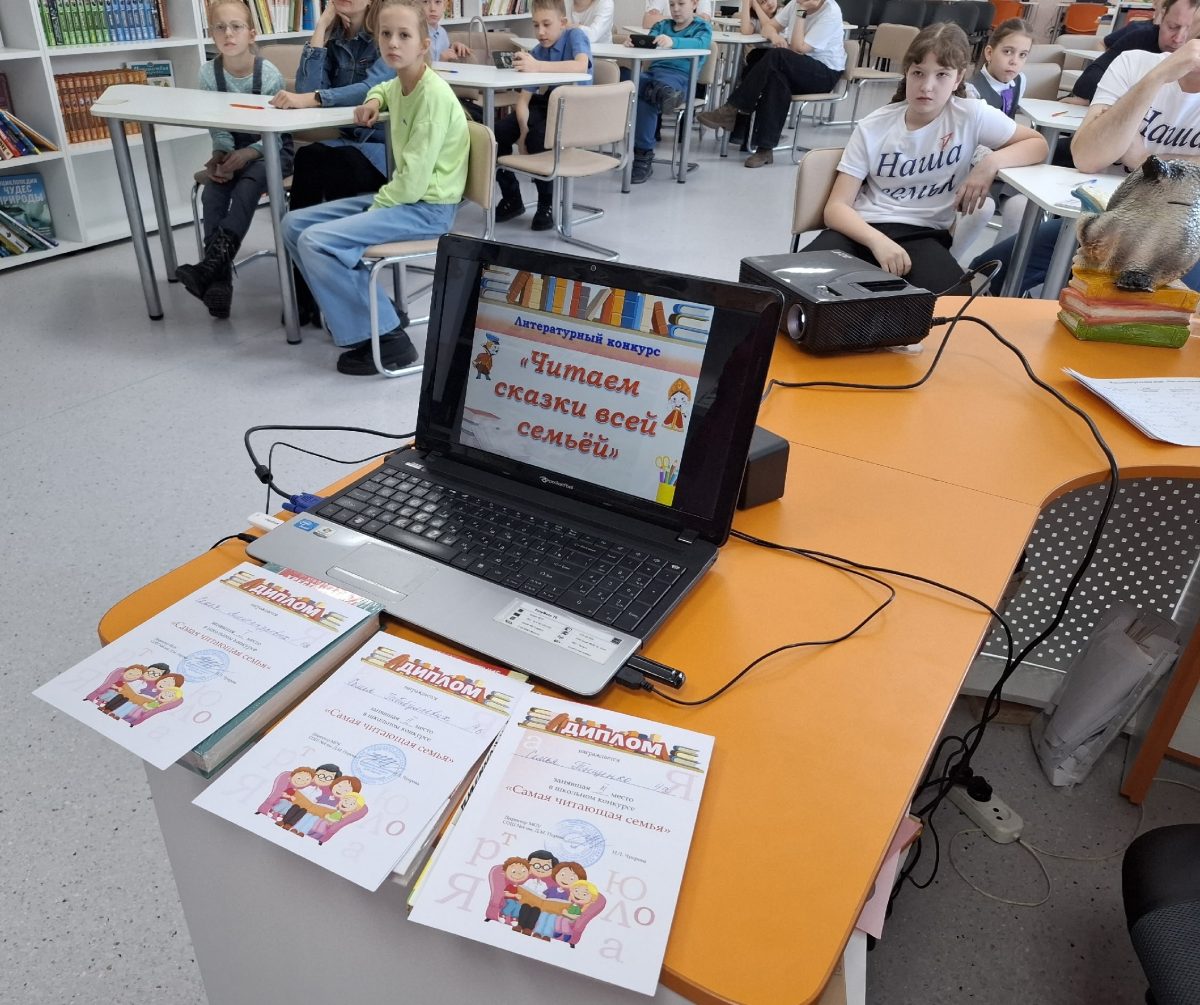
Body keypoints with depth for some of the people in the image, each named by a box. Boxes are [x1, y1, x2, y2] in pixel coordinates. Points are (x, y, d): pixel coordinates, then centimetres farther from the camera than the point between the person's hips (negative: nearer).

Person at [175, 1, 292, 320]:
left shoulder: (269, 75, -15)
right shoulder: (209, 74, -6)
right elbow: (217, 128, -2)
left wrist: (246, 155, -30)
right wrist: (221, 156, -23)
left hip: (271, 149, -3)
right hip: (231, 149, 3)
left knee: (248, 183, -33)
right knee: (212, 191, -23)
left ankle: (213, 262, -38)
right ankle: (219, 276, -29)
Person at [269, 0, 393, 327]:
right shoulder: (333, 38, 12)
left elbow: (373, 89, -25)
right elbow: (307, 89, -3)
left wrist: (312, 100, -36)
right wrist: (321, 28, -5)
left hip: (388, 148, -5)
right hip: (349, 142, 5)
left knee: (310, 163, -27)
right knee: (306, 161, -27)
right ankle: (305, 289, -22)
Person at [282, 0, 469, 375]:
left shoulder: (433, 94, -18)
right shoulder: (401, 84, 8)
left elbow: (414, 181, -24)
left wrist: (373, 209, -12)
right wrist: (374, 99, 13)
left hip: (428, 208, -9)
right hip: (400, 195, 9)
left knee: (316, 242, -23)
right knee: (294, 224, 7)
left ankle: (384, 338, -16)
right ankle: (349, 309, 10)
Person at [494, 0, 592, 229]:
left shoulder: (575, 36, -15)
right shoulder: (536, 52, -1)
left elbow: (581, 66, -38)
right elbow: (523, 98, -7)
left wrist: (538, 67, -45)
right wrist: (523, 129, -26)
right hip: (546, 104, 6)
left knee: (538, 138, -34)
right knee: (497, 133, -14)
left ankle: (548, 204, -12)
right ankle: (512, 199, 4)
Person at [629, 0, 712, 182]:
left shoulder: (702, 27, 12)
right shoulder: (662, 25, 28)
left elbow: (699, 43, -12)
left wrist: (673, 42, -32)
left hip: (679, 75, -5)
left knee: (644, 98, -34)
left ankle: (643, 157, -35)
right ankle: (663, 94, -53)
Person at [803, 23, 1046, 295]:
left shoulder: (971, 115, -1)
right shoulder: (872, 127, -1)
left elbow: (1037, 144, 9)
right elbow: (836, 206, -7)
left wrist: (992, 163, -14)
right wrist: (878, 241, -27)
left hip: (924, 234, 0)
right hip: (864, 227, 0)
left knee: (950, 299, -33)